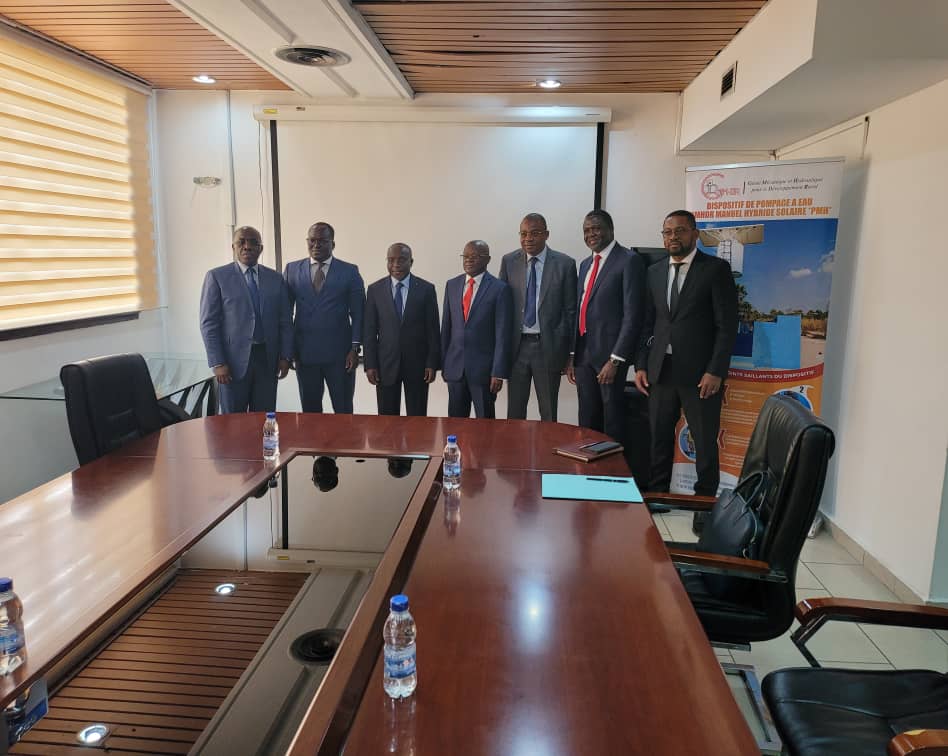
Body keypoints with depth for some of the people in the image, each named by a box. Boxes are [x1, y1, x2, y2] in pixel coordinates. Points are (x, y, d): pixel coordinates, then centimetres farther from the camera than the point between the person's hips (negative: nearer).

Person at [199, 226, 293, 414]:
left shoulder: (275, 278, 10)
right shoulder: (217, 276, 0)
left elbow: (285, 321, 11)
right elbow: (209, 323, -3)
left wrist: (285, 356, 3)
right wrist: (217, 363, -10)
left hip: (268, 359, 3)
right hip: (234, 360, -2)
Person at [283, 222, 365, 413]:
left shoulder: (349, 271, 2)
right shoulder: (292, 270, 7)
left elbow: (358, 313, 1)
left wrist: (355, 348, -6)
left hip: (339, 353, -2)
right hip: (304, 352, 2)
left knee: (343, 410, 3)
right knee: (310, 409, 10)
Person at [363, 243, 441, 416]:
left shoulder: (426, 289, -1)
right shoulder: (375, 290, 2)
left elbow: (432, 329, 0)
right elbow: (369, 331, 3)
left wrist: (432, 363, -4)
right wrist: (370, 364, -2)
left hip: (417, 364, -1)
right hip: (385, 364, 1)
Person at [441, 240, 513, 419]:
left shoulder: (499, 288, -6)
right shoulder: (452, 285, 9)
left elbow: (502, 334, -8)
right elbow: (446, 326, 11)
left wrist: (498, 372, -12)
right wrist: (443, 363, 9)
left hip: (483, 368, -4)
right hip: (455, 367, 4)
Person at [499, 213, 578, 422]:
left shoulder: (564, 264, -2)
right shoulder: (508, 262, 4)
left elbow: (570, 310, 0)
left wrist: (568, 351, -1)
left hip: (549, 347, -2)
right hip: (517, 345, 2)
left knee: (548, 415, 8)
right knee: (514, 413, 9)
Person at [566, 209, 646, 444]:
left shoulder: (629, 261, -7)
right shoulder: (585, 264, 16)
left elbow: (632, 315, -13)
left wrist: (615, 360, -17)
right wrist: (572, 355, 12)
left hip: (609, 353, -7)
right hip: (583, 353, 7)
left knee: (613, 422, 4)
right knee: (587, 421, 12)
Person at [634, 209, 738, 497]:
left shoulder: (716, 268, -3)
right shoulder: (655, 272, 12)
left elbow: (727, 325, -7)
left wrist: (715, 371, -14)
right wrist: (641, 365, 6)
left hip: (700, 372, -4)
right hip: (661, 370, 5)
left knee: (705, 441, 4)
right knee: (659, 437, 11)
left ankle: (705, 499, 18)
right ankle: (657, 493, 24)